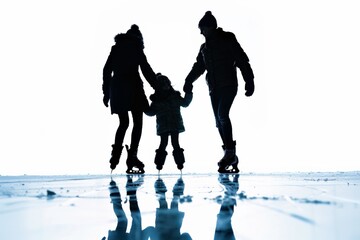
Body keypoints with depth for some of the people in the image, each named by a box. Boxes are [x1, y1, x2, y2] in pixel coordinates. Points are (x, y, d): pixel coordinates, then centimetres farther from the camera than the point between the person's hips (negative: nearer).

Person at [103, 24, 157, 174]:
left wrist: (106, 92, 13)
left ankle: (115, 158, 5)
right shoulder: (136, 48, 4)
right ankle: (132, 157, -12)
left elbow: (107, 70, 12)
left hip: (117, 88, 5)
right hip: (133, 88, -4)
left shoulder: (116, 48, 16)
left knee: (123, 123, 15)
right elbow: (146, 69, -2)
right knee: (137, 122, 1)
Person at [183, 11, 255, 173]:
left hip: (228, 85, -6)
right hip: (214, 88, 6)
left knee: (222, 114, -23)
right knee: (219, 121, 1)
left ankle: (229, 151, -17)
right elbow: (199, 66, 18)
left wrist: (249, 82, -12)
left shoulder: (228, 40, 0)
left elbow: (242, 61, -4)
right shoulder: (205, 47, 16)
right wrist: (189, 81, 1)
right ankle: (231, 157, 7)